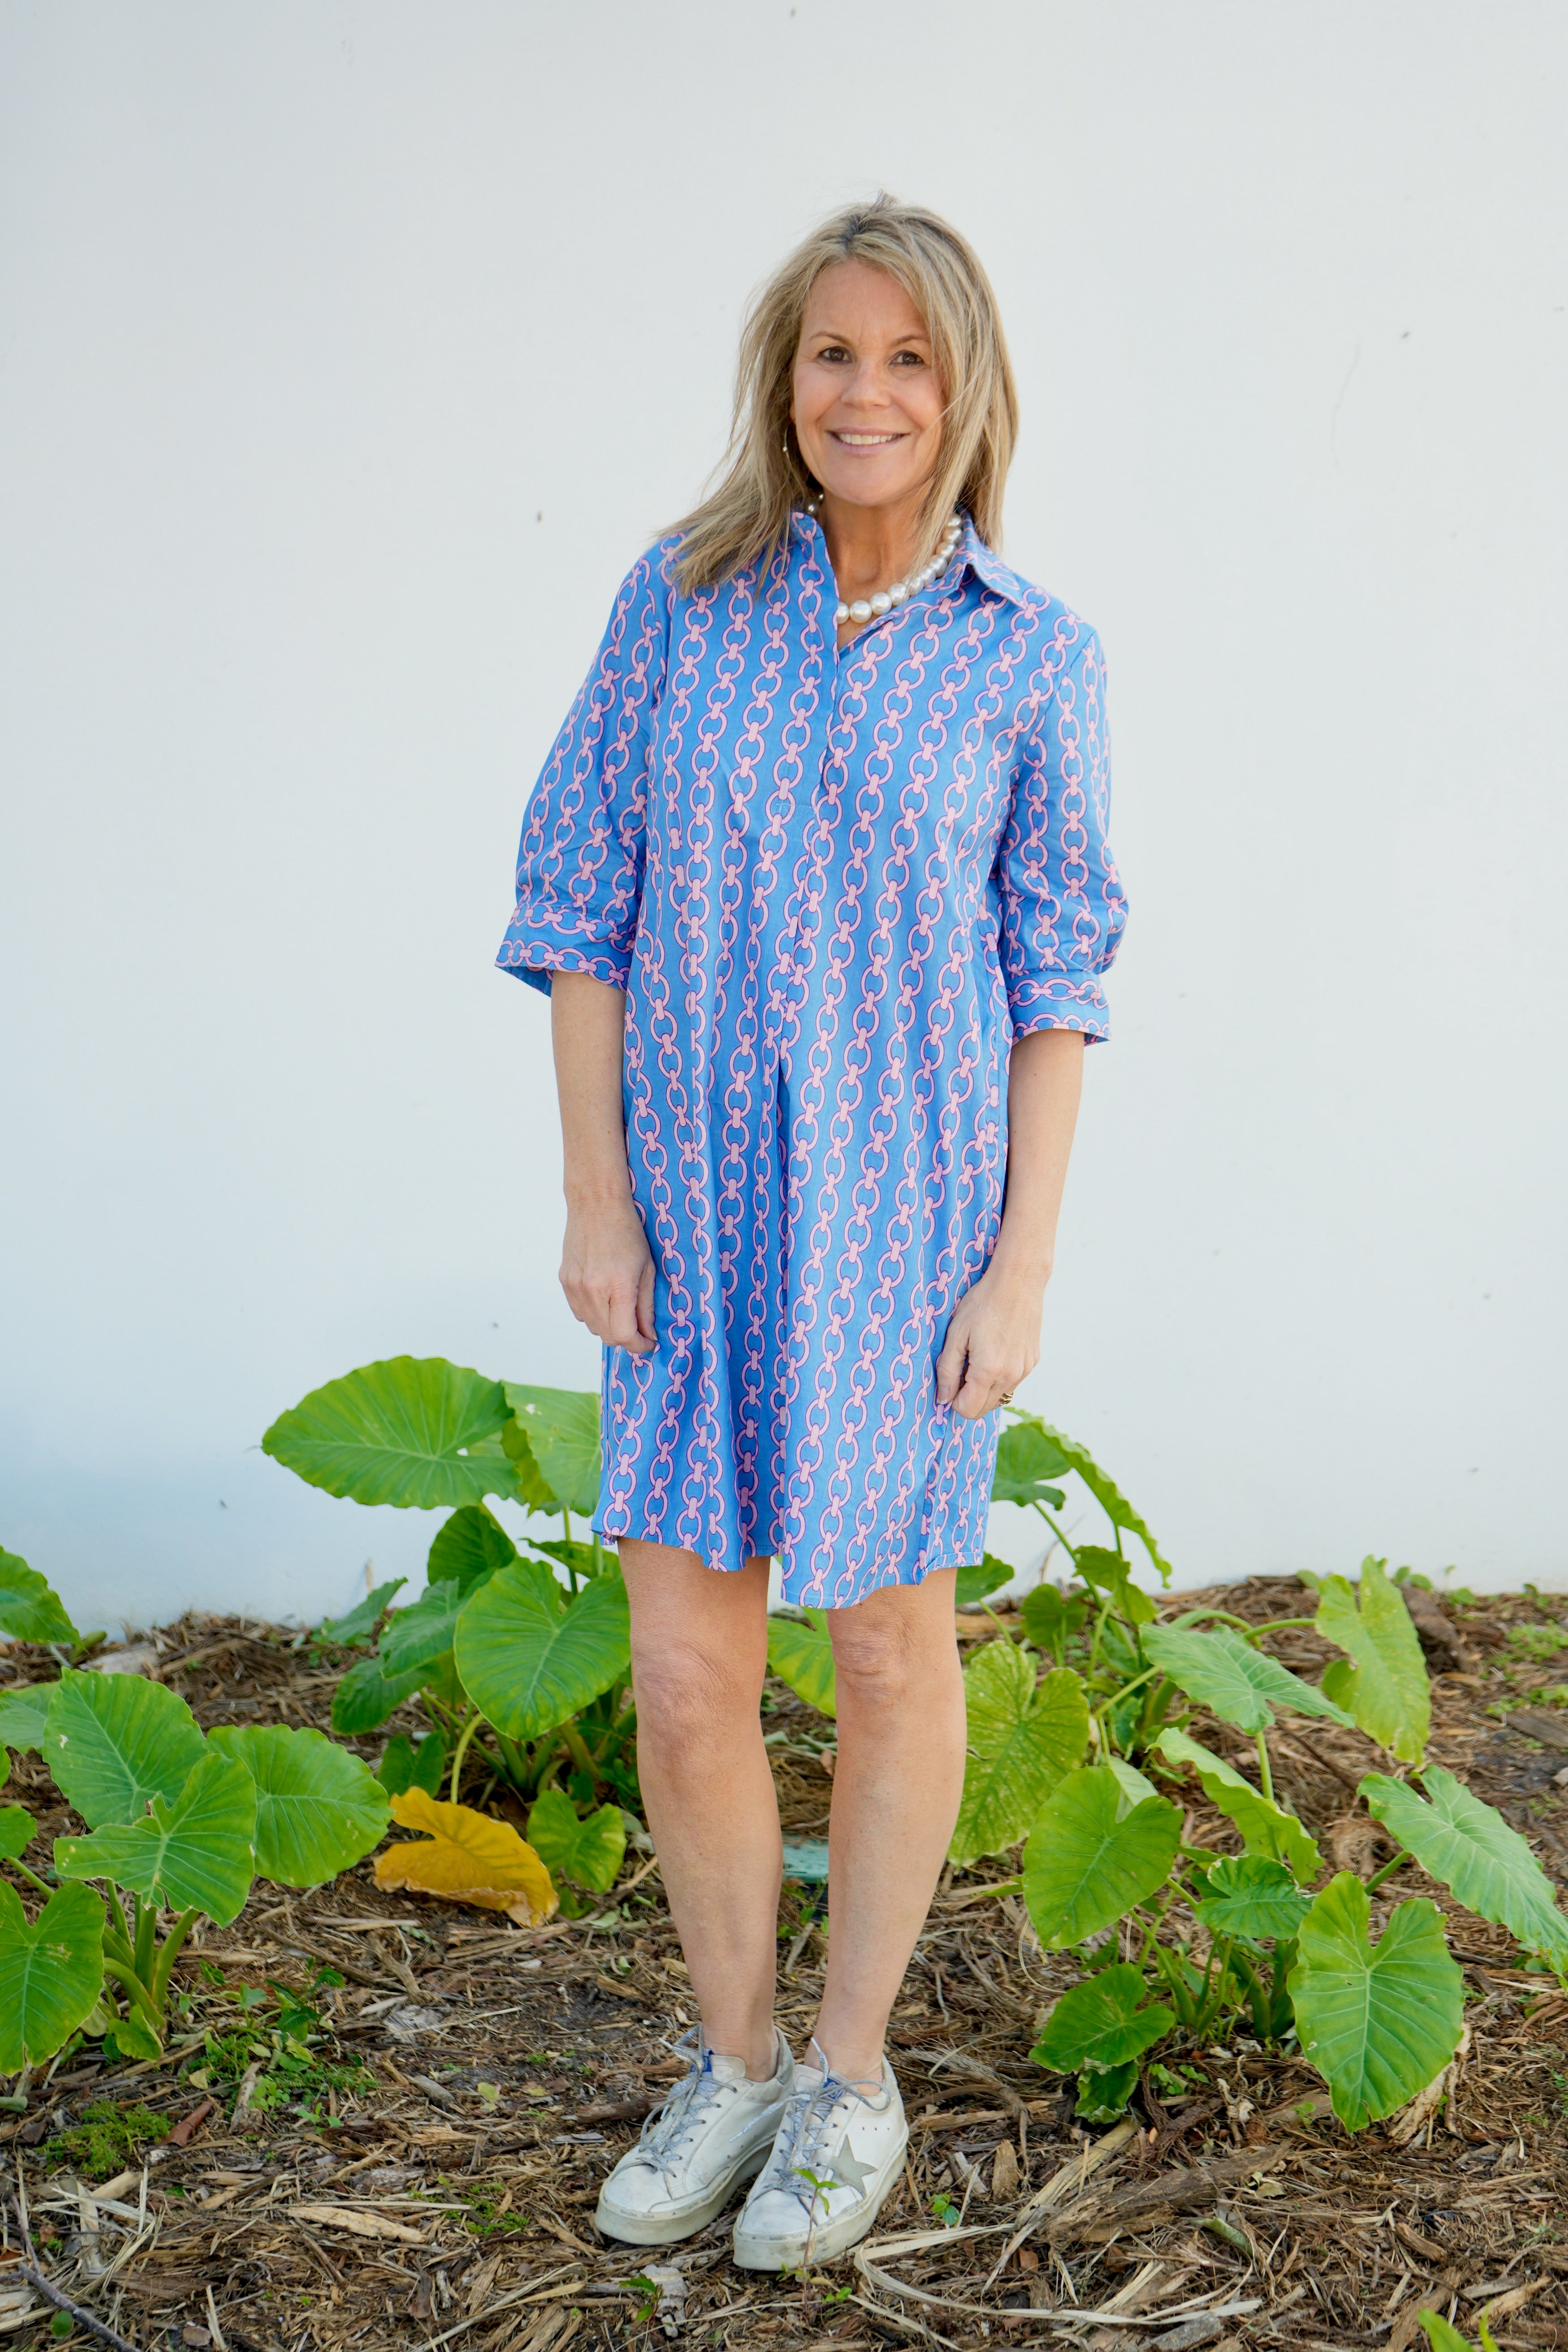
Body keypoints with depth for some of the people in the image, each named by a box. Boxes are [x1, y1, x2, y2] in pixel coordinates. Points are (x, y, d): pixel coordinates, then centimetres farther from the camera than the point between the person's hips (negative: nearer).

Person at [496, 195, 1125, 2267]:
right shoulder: (682, 600, -1)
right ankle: (732, 2064, 30)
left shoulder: (1034, 660, -4)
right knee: (685, 1683, 5)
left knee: (891, 1651, 11)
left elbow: (1057, 982, -2)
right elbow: (582, 903, 0)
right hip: (698, 1216, 2)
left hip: (905, 1221, -1)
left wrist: (1024, 1267, -6)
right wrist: (594, 1195, -4)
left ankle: (853, 2079, 31)